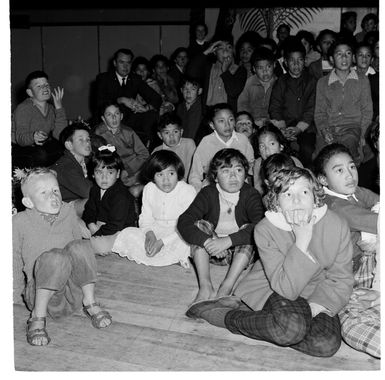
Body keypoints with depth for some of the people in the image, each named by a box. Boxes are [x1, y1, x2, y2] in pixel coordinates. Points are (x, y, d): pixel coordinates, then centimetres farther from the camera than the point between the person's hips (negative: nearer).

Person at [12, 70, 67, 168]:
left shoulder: (51, 109, 4)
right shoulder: (23, 109, -15)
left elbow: (59, 135, -11)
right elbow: (20, 139, -25)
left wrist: (59, 108, -13)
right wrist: (33, 137, -48)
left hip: (38, 148, 7)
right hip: (18, 149, -7)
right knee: (41, 155, -34)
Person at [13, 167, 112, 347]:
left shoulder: (68, 212, 8)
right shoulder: (19, 222, -1)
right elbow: (14, 260, 7)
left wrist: (87, 272, 23)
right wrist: (16, 294, 8)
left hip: (74, 291, 3)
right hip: (41, 291, -3)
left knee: (80, 247, -26)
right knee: (55, 257, -35)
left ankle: (89, 302, -9)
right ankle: (38, 317, -20)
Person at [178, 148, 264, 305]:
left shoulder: (251, 195, -12)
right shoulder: (208, 194, -8)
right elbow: (183, 221, -21)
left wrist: (227, 241, -41)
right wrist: (207, 241, -38)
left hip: (242, 253, -1)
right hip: (212, 252, 2)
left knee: (249, 231, -28)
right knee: (199, 225, -21)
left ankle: (226, 288, -33)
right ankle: (205, 287, -31)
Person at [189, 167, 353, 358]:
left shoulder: (336, 224, -15)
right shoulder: (265, 230, -19)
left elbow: (341, 279, -6)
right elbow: (286, 288, -24)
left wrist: (316, 306, -20)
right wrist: (301, 242, -32)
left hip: (317, 294, 4)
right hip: (275, 290, -4)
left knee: (326, 344, -25)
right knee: (292, 325, -37)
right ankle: (229, 317, -12)